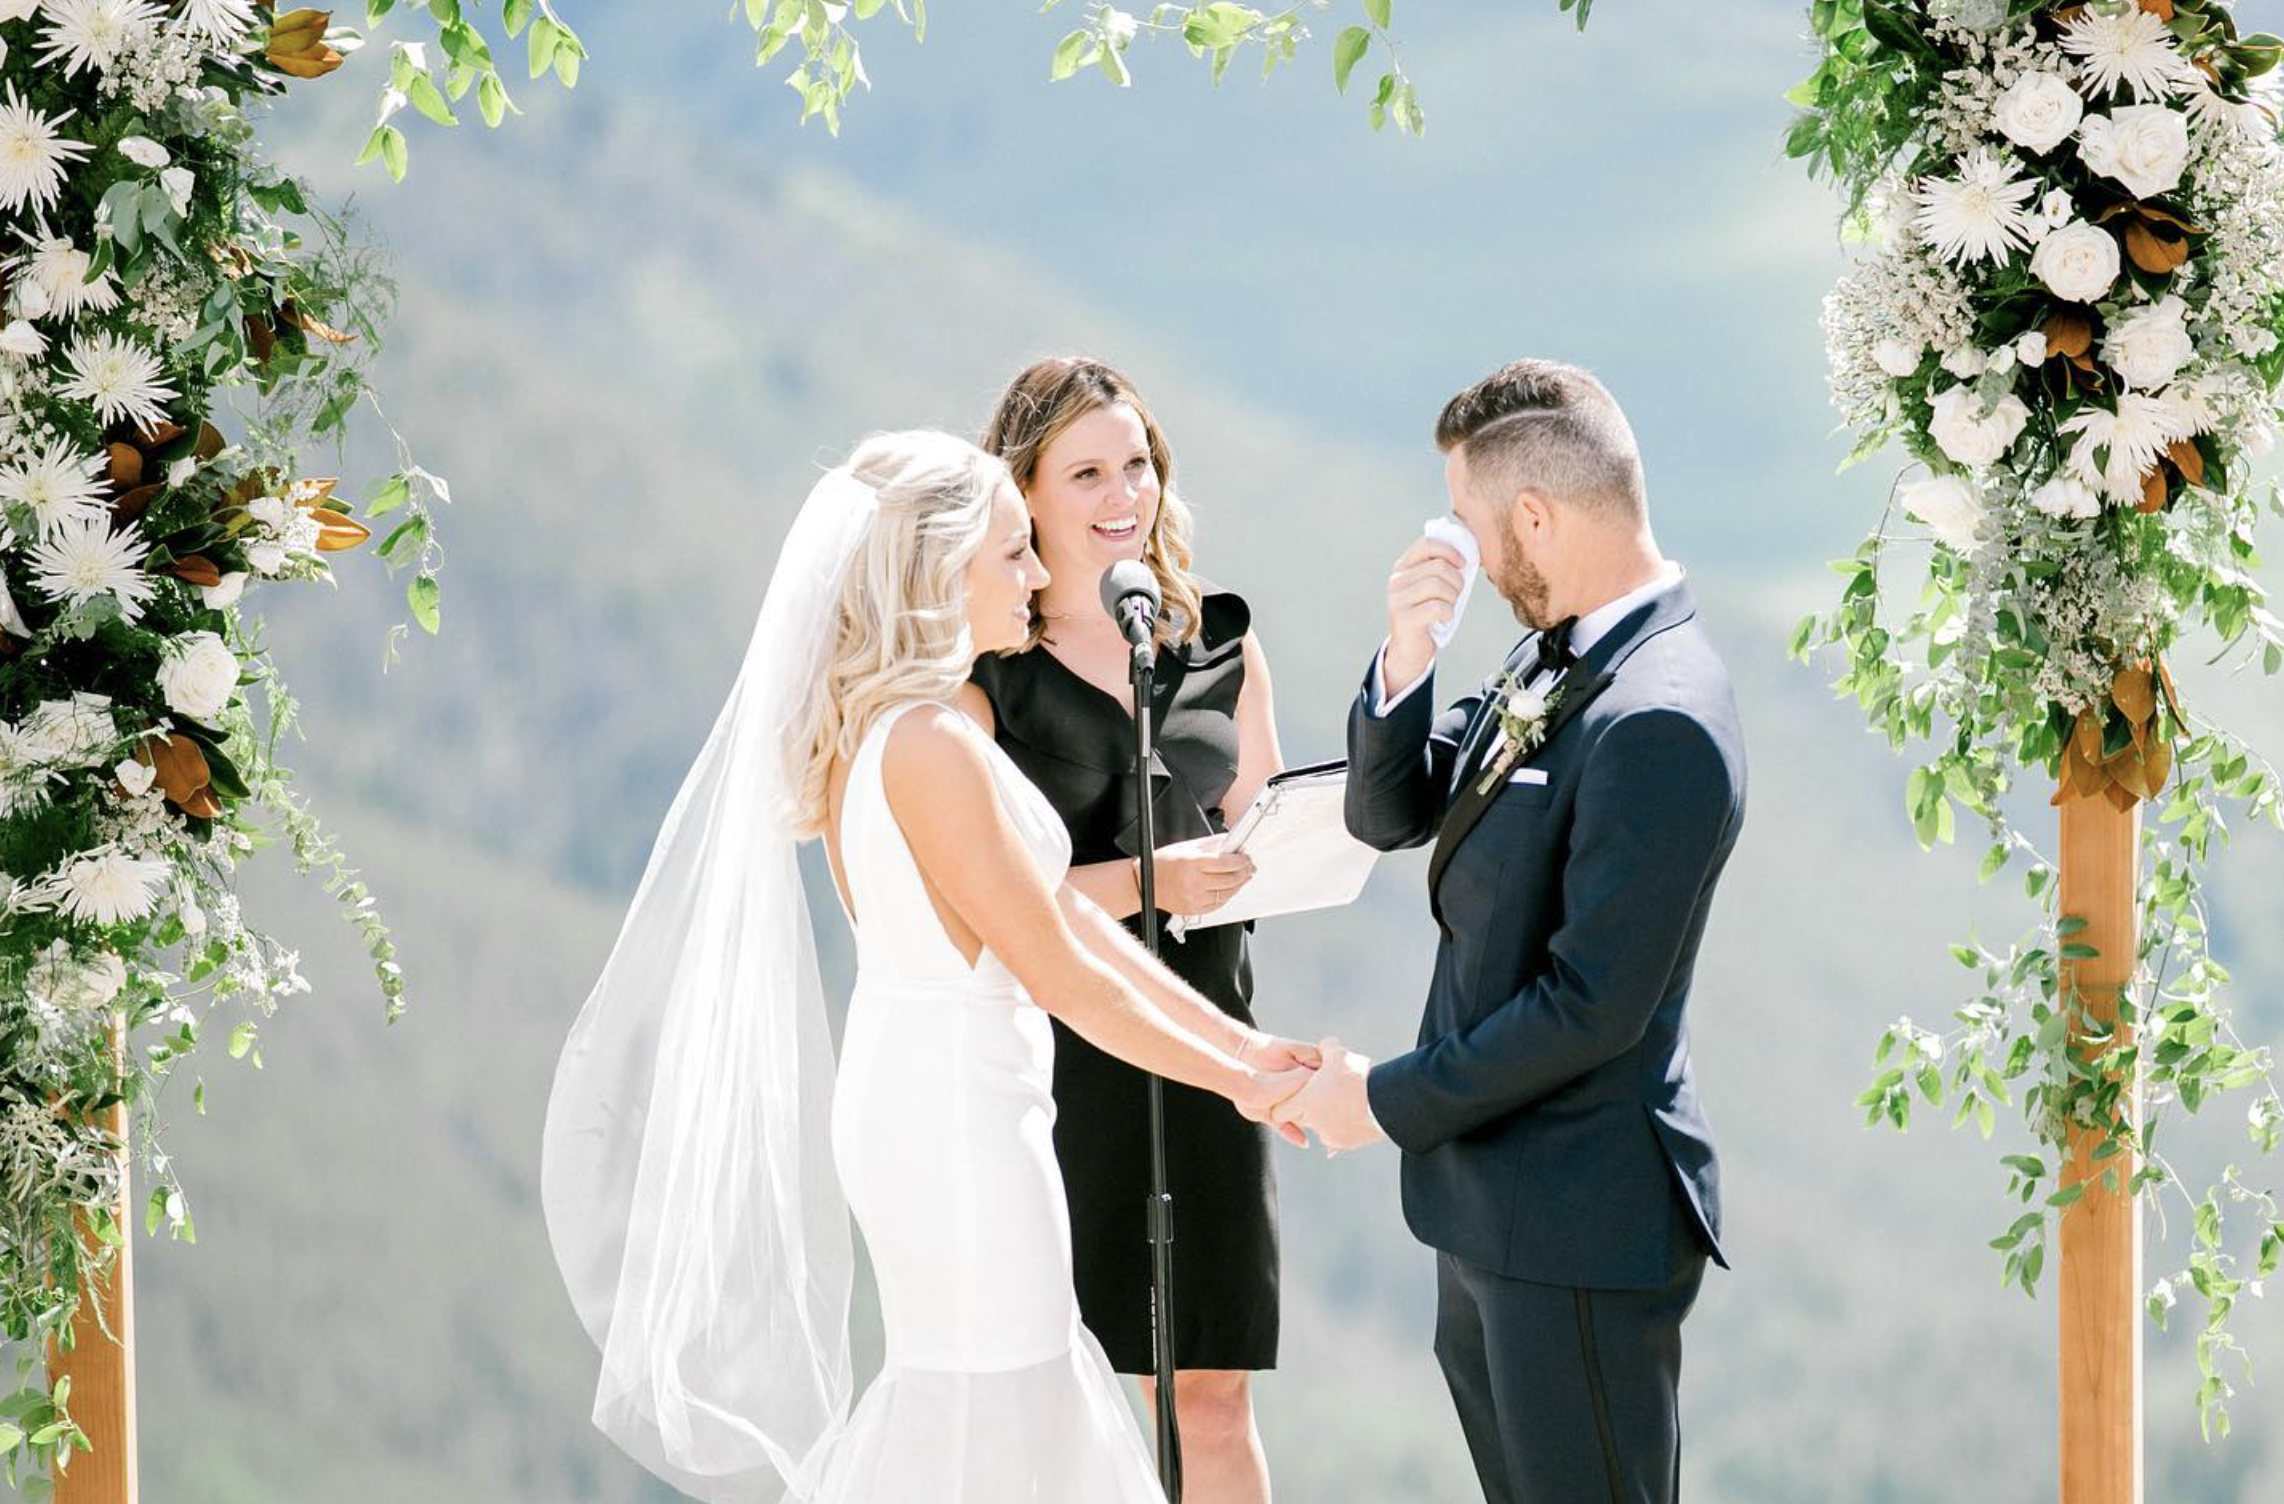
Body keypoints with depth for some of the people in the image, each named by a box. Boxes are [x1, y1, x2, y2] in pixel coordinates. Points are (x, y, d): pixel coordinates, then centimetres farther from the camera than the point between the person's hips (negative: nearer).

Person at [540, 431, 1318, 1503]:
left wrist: (1239, 1040, 9)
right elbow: (1060, 973, -17)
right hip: (959, 1106, -9)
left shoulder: (864, 726, 8)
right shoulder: (932, 750, -22)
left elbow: (1067, 912, 10)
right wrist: (1235, 1081, -7)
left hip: (902, 1086, 9)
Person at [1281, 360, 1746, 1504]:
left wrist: (1389, 1101, -13)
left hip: (1576, 1230, -10)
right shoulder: (1554, 657, 7)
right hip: (1491, 1205, 10)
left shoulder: (1658, 727, -24)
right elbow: (1388, 813, 13)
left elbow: (1594, 1005, -24)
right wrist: (1406, 663, -7)